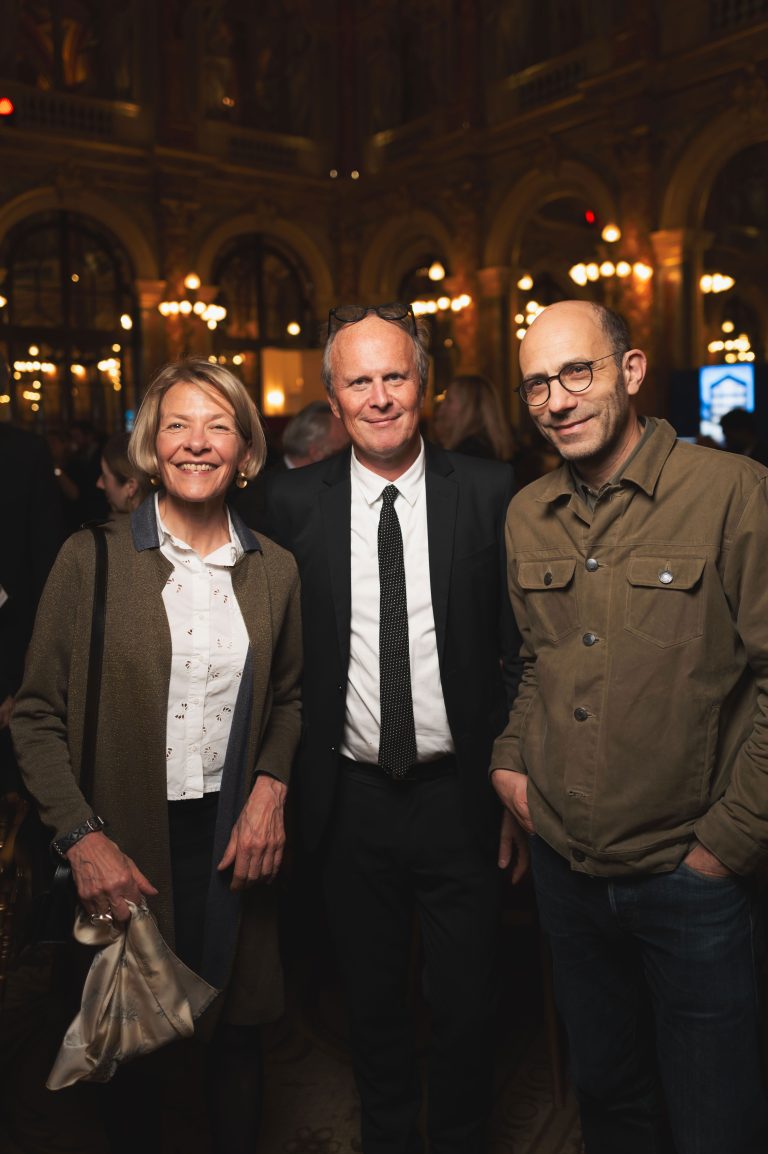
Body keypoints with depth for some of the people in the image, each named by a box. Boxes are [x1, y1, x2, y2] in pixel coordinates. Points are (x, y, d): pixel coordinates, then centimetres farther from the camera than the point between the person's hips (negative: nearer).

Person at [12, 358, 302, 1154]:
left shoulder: (274, 570, 3)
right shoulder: (93, 558, -7)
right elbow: (37, 714, -5)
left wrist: (271, 789, -2)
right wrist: (81, 837, -13)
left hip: (231, 846, 2)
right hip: (121, 852, -2)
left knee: (234, 1043, 13)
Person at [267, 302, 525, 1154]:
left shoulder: (488, 492, -5)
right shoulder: (294, 502, -3)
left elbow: (521, 644, -2)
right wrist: (289, 782, 0)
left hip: (459, 794, -1)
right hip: (349, 797, 1)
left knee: (466, 1004, 15)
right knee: (370, 1001, 20)